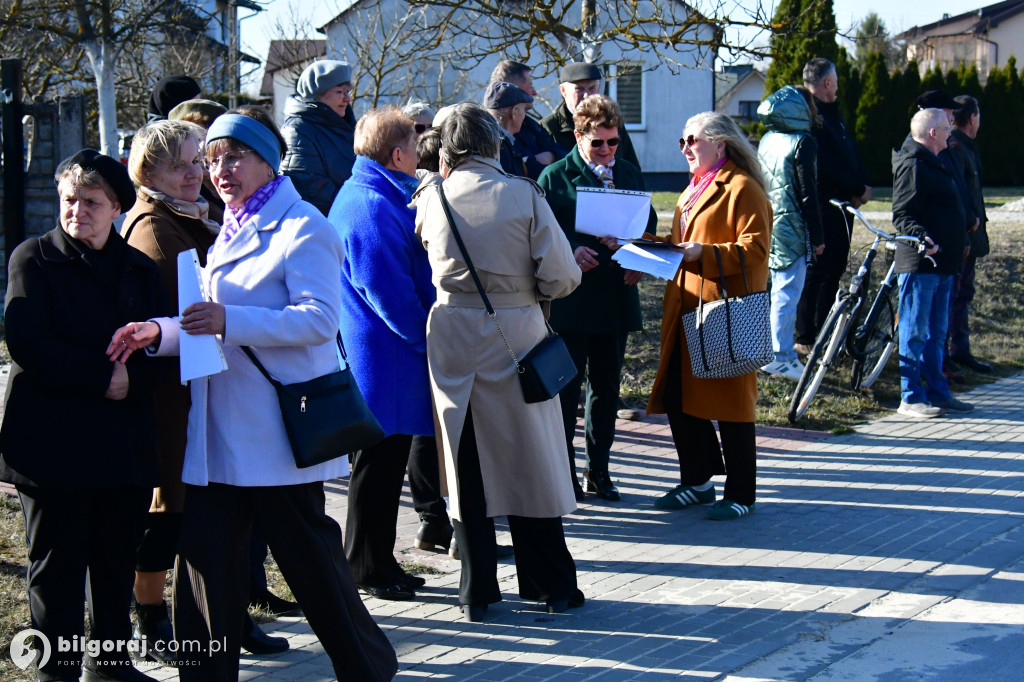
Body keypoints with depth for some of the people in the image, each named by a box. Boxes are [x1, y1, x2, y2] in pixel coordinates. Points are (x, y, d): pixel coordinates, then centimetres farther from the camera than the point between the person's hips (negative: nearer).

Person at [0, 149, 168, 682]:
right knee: (57, 567, 3)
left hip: (125, 444, 4)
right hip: (53, 439, -4)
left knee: (117, 561, 12)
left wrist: (132, 377, -15)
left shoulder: (139, 269, 13)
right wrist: (101, 377, -17)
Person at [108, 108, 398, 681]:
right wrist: (159, 332, 4)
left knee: (310, 554, 4)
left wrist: (229, 322, -28)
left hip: (278, 428, -7)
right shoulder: (229, 230, 18)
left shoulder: (302, 228, -8)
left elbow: (320, 318, -20)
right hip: (218, 430, 8)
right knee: (206, 561, 5)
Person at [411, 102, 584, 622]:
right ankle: (551, 585, 17)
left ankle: (477, 591, 13)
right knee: (528, 458, 9)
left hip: (452, 334, 2)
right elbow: (562, 276, -9)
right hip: (515, 333, -2)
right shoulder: (524, 195, -6)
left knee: (464, 464, 9)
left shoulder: (431, 198, -1)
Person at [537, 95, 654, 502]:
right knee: (566, 387, 1)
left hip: (616, 297, 4)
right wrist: (571, 252, -23)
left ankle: (598, 469, 23)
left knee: (607, 388, 12)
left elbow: (648, 224, 15)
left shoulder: (629, 174, 11)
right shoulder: (554, 177, -2)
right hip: (570, 300, -4)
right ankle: (563, 471, 10)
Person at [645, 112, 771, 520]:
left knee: (729, 402, -1)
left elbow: (754, 249, -17)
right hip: (686, 309, 9)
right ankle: (698, 482, 24)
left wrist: (705, 253, -25)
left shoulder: (742, 189, -9)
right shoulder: (695, 189, 21)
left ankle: (741, 494, 10)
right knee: (678, 398, 9)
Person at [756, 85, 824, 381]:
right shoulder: (803, 142, -12)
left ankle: (783, 351, 23)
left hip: (768, 226, 8)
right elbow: (808, 194, -14)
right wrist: (818, 237, -8)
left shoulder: (767, 140, 11)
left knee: (779, 289, 16)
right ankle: (778, 356, -4)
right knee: (787, 292, -5)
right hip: (792, 229, -8)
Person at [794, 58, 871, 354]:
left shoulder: (830, 113, 19)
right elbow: (826, 166, -21)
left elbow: (850, 156, 15)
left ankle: (823, 331, 22)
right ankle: (805, 338, 1)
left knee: (834, 269, 14)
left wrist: (861, 187, -1)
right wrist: (858, 189, -12)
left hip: (841, 205, 10)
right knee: (817, 271, -5)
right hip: (822, 205, -10)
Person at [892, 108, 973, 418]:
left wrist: (960, 243, 28)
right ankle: (911, 398, -1)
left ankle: (937, 393, 22)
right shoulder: (913, 166, -14)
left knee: (936, 333, 15)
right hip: (919, 264, -10)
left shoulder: (934, 164, 19)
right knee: (915, 332, -5)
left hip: (941, 263, 10)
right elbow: (902, 215, -20)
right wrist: (921, 236, -35)